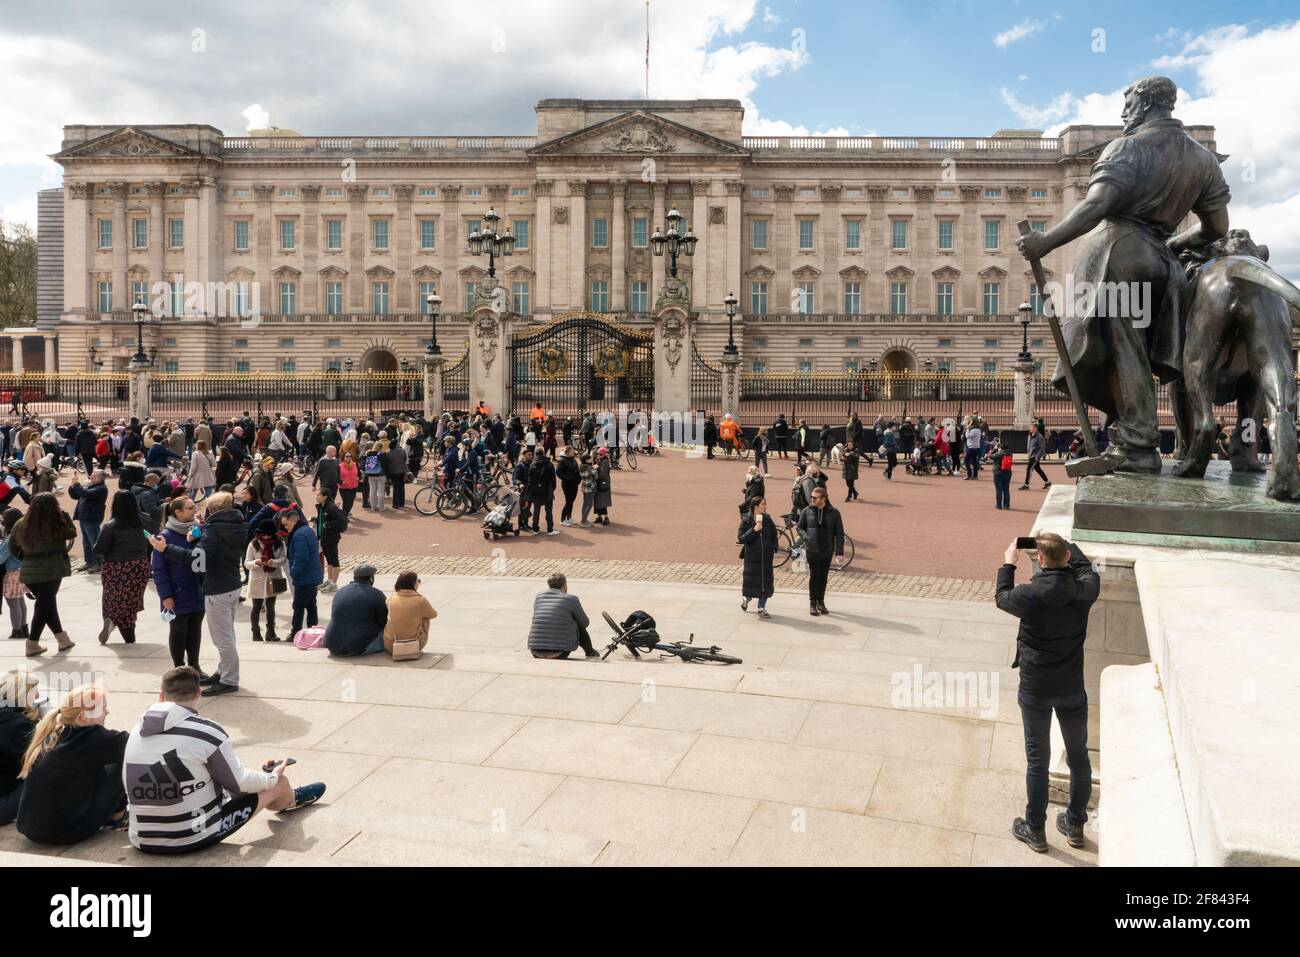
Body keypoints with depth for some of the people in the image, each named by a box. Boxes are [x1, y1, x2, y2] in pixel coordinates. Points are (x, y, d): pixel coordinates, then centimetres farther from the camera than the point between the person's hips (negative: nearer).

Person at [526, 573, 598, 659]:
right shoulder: (571, 599, -1)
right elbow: (585, 623, 12)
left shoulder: (538, 597, 11)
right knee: (580, 625, 20)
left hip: (536, 654, 4)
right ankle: (590, 654, 38)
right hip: (559, 654, -4)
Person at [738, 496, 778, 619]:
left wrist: (774, 550, 2)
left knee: (766, 581, 3)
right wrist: (754, 530, -22)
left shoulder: (768, 519, 3)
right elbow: (741, 539, -13)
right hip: (752, 557, -3)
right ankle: (746, 598, 34)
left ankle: (761, 608, 15)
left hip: (766, 557, 3)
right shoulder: (746, 521, -7)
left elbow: (774, 536, 13)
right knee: (751, 580, 1)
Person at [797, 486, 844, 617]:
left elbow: (839, 533, 0)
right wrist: (806, 537, -11)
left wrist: (839, 551, -5)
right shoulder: (807, 512, -1)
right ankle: (812, 603, 12)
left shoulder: (833, 513, -2)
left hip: (827, 551, 1)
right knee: (814, 576, 0)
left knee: (823, 577, 9)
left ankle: (821, 602, 24)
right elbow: (800, 527, 9)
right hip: (812, 551, -1)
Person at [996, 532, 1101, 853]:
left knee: (1037, 759, 9)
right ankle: (1076, 825, 33)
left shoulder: (1029, 595, -21)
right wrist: (1065, 545, 24)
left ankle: (1035, 830, 22)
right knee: (1078, 756, 18)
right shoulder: (1084, 591, -13)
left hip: (1035, 689, -3)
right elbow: (1087, 569, 12)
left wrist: (1008, 564, 16)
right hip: (1072, 688, 3)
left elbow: (1001, 597, 3)